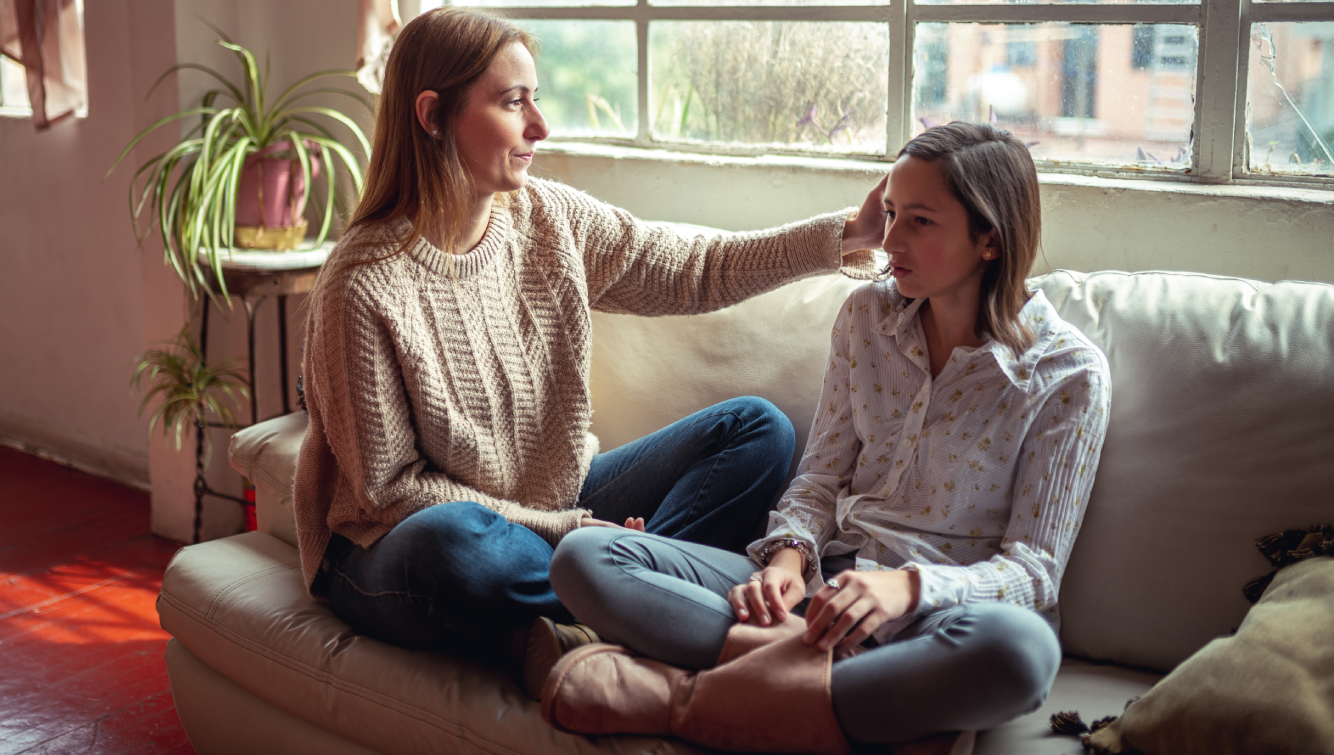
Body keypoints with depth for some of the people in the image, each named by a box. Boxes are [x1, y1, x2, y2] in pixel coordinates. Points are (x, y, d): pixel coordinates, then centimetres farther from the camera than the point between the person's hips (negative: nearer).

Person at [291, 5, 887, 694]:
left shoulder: (547, 218, -2)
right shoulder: (366, 286, -20)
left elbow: (696, 272, 2)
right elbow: (389, 489, -17)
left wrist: (847, 234, -9)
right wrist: (561, 529, -20)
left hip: (554, 512, 7)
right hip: (393, 554, -7)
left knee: (758, 429, -4)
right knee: (456, 538, -43)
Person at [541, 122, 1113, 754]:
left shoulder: (1069, 375, -6)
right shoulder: (867, 315, 8)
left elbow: (1032, 570, -7)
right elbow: (821, 475, 11)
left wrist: (908, 585, -26)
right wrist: (790, 556, -11)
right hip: (831, 583, 4)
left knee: (1019, 647, -44)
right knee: (583, 559, -15)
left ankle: (686, 700, -34)